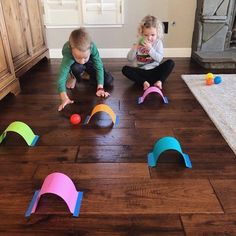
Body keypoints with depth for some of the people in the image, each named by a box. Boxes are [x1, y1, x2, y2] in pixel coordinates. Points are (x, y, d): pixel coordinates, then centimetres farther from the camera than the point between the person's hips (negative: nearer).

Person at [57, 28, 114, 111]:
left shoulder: (92, 47, -40)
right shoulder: (68, 55, -44)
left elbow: (99, 67, -34)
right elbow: (61, 78, -48)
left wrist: (100, 88, -39)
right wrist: (64, 98, -60)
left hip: (90, 63, 1)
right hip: (75, 64, -1)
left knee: (109, 82, -11)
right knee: (75, 67, -40)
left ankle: (88, 72, 16)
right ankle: (73, 77, -1)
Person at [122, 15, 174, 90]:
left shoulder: (158, 43, -2)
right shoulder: (138, 43, -1)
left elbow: (159, 59, -15)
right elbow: (129, 59, -5)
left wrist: (150, 49, -25)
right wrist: (135, 48, -22)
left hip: (154, 70, 0)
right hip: (140, 71, 1)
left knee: (170, 63, -20)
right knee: (125, 69, -24)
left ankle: (159, 81, -30)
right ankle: (144, 83, -34)